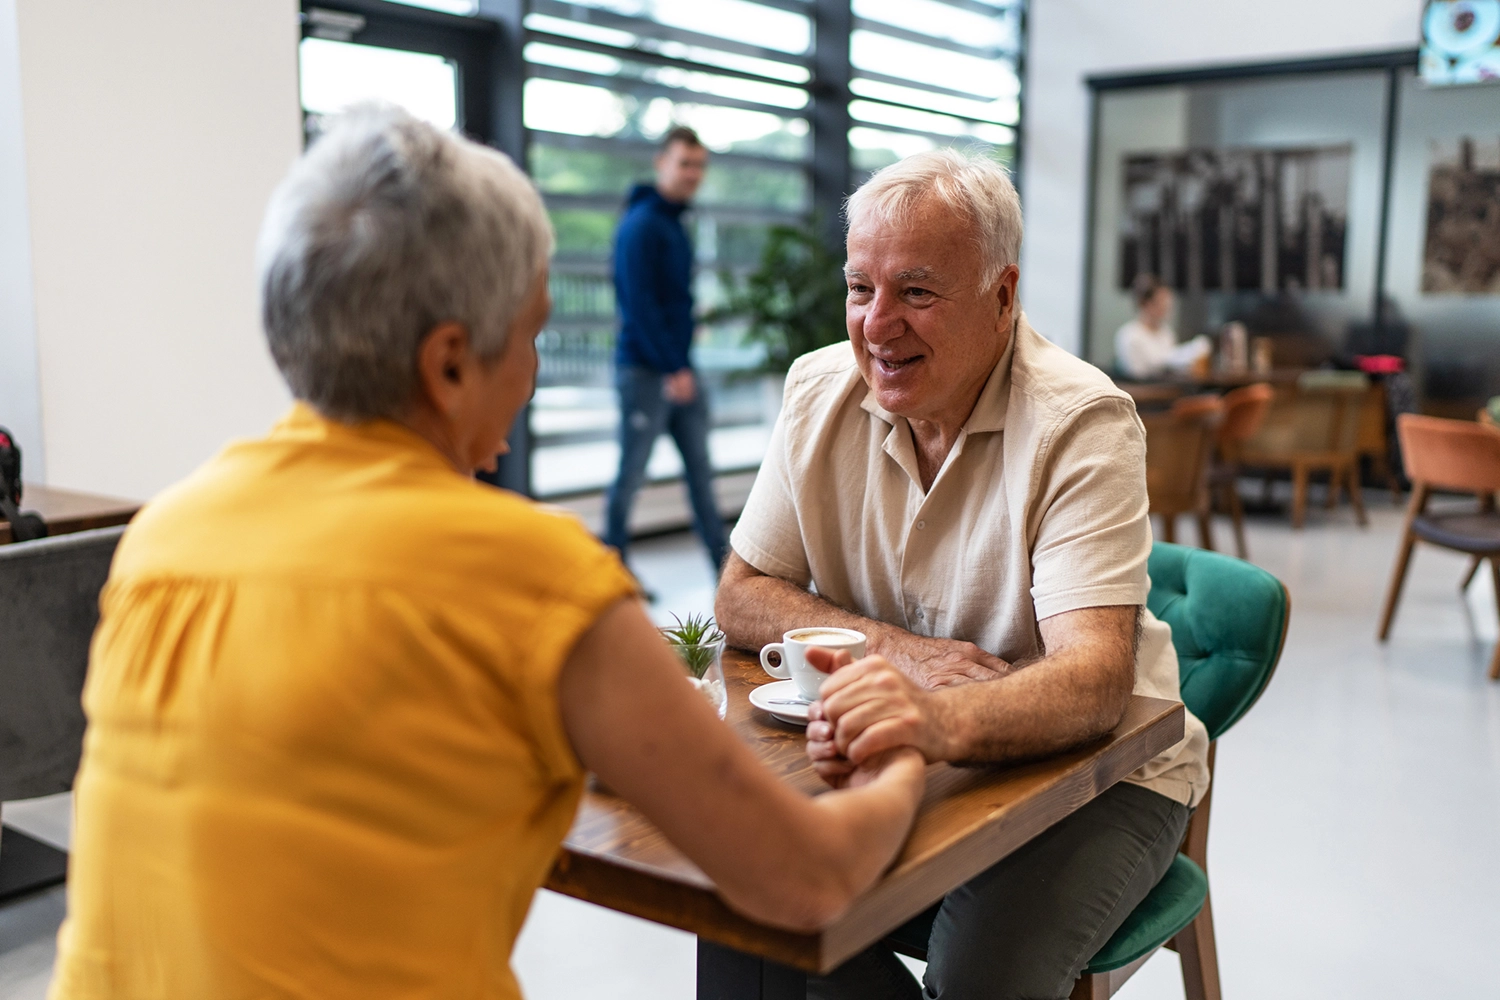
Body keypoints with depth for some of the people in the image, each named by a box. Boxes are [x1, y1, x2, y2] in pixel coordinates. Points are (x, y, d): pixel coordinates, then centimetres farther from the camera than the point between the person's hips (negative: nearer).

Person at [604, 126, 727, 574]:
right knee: (631, 475, 1)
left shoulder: (675, 225, 15)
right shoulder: (641, 225, -12)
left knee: (701, 471, 9)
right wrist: (673, 369, -19)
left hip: (680, 369, 9)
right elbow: (639, 304, -19)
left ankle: (725, 567, 15)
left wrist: (683, 362, 13)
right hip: (645, 370, -9)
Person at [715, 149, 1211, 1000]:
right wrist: (898, 648, -18)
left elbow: (1097, 677, -31)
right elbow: (743, 597, 0)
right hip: (900, 759, 4)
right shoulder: (822, 392, -4)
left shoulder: (1080, 420, -20)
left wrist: (949, 721, -53)